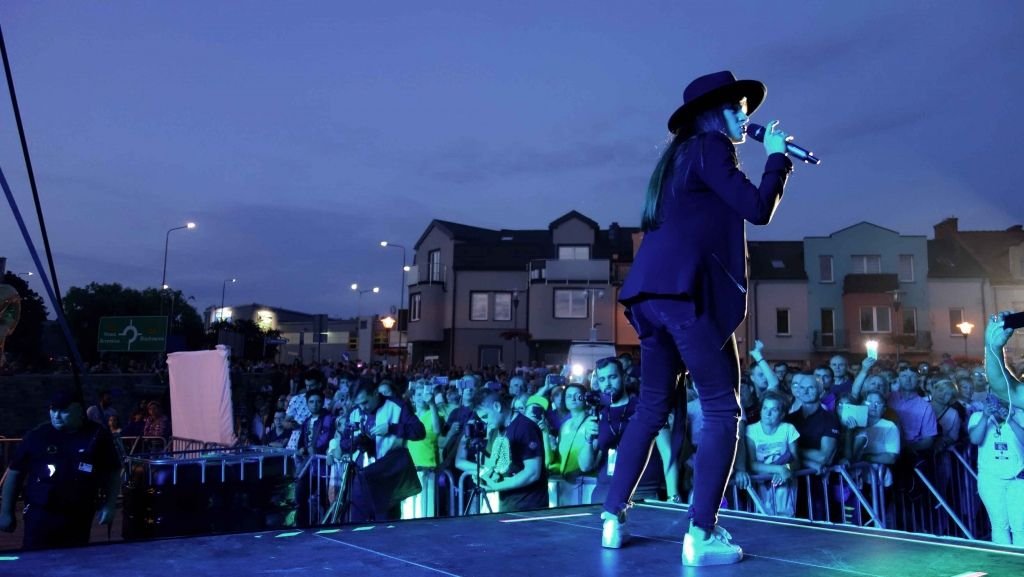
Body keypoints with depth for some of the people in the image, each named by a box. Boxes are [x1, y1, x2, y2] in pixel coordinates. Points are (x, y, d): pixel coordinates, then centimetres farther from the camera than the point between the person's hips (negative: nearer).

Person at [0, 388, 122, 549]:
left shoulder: (98, 436, 1)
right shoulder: (38, 435, 1)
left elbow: (113, 473, 7)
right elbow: (15, 472, 6)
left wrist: (109, 506, -2)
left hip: (79, 518, 1)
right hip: (40, 516, -1)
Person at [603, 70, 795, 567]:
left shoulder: (680, 155, 27)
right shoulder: (709, 148, 0)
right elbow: (758, 208, -6)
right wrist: (777, 155, 7)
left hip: (651, 291, 9)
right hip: (686, 291, -9)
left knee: (651, 409, 15)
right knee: (721, 411, -4)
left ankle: (613, 518, 16)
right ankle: (701, 535, -7)